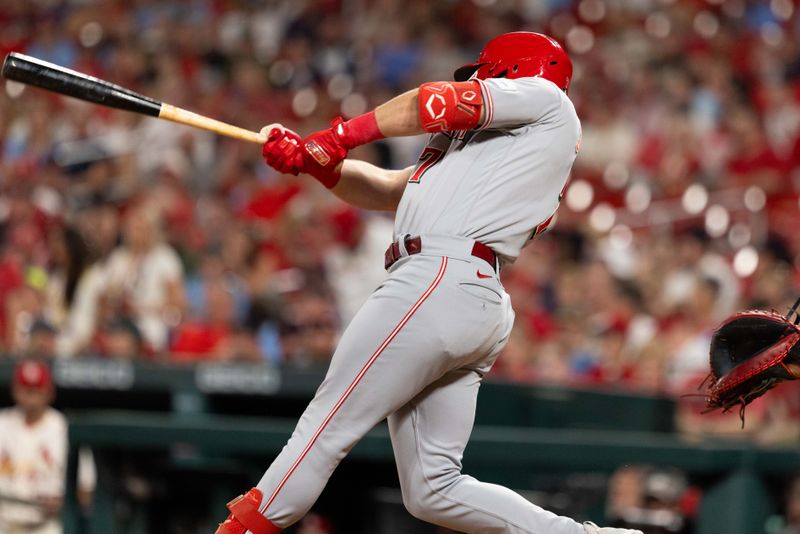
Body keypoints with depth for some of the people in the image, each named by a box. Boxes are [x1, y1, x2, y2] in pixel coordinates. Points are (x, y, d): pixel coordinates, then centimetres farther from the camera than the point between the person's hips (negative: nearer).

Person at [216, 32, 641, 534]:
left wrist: (339, 135, 13)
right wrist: (313, 160, 14)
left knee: (326, 426, -10)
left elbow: (438, 103, 5)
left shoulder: (543, 95, 12)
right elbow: (386, 190, 29)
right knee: (434, 491, 3)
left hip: (440, 282, -9)